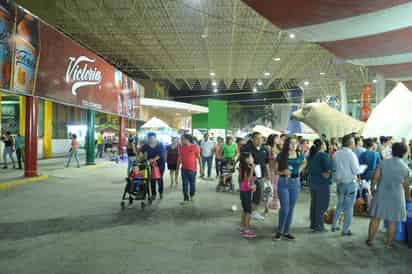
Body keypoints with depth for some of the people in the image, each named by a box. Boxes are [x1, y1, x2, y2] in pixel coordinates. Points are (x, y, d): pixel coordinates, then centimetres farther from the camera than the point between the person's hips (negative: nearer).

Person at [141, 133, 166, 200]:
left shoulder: (160, 145, -4)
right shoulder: (146, 146, 2)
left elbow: (161, 154, -16)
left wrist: (154, 159, -28)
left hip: (160, 164, -1)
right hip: (151, 164, 2)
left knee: (159, 178, 1)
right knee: (152, 179, -2)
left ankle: (161, 193, 19)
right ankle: (153, 194, 7)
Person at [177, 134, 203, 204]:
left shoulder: (195, 147, -9)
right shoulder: (181, 147, 2)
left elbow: (199, 157, -5)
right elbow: (180, 158, 9)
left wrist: (201, 167, -7)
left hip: (193, 169, -2)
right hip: (184, 169, 2)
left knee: (192, 183, 11)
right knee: (185, 184, 1)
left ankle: (192, 195, 35)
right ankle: (186, 199, 8)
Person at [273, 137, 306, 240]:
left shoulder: (299, 155, 3)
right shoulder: (281, 156, -6)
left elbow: (304, 163, 25)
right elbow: (276, 170, -2)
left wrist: (300, 170, 8)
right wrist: (283, 172, -20)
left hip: (295, 183, 4)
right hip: (283, 183, -4)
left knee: (291, 208, 10)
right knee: (285, 208, -8)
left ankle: (286, 231, 23)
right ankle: (279, 231, 13)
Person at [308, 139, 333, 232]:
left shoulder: (311, 155, 8)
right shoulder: (323, 155, -16)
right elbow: (328, 169, -17)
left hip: (312, 181, 8)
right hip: (323, 183, -8)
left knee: (314, 203, 15)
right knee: (322, 205, 1)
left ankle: (313, 224, 23)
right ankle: (318, 226, 6)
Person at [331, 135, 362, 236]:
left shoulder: (336, 154, -1)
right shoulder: (351, 154, -17)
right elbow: (356, 171, -16)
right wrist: (360, 169, 3)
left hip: (339, 182, 5)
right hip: (350, 183, -5)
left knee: (340, 204, 21)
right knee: (349, 207, 7)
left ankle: (334, 225, 24)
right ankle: (345, 230, 14)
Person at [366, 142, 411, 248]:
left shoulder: (383, 162, -6)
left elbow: (375, 178, -9)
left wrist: (373, 188, 7)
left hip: (381, 195, 1)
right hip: (396, 197, 0)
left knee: (376, 218, 10)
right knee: (392, 221, 10)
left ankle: (370, 240, 18)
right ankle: (389, 243, 19)